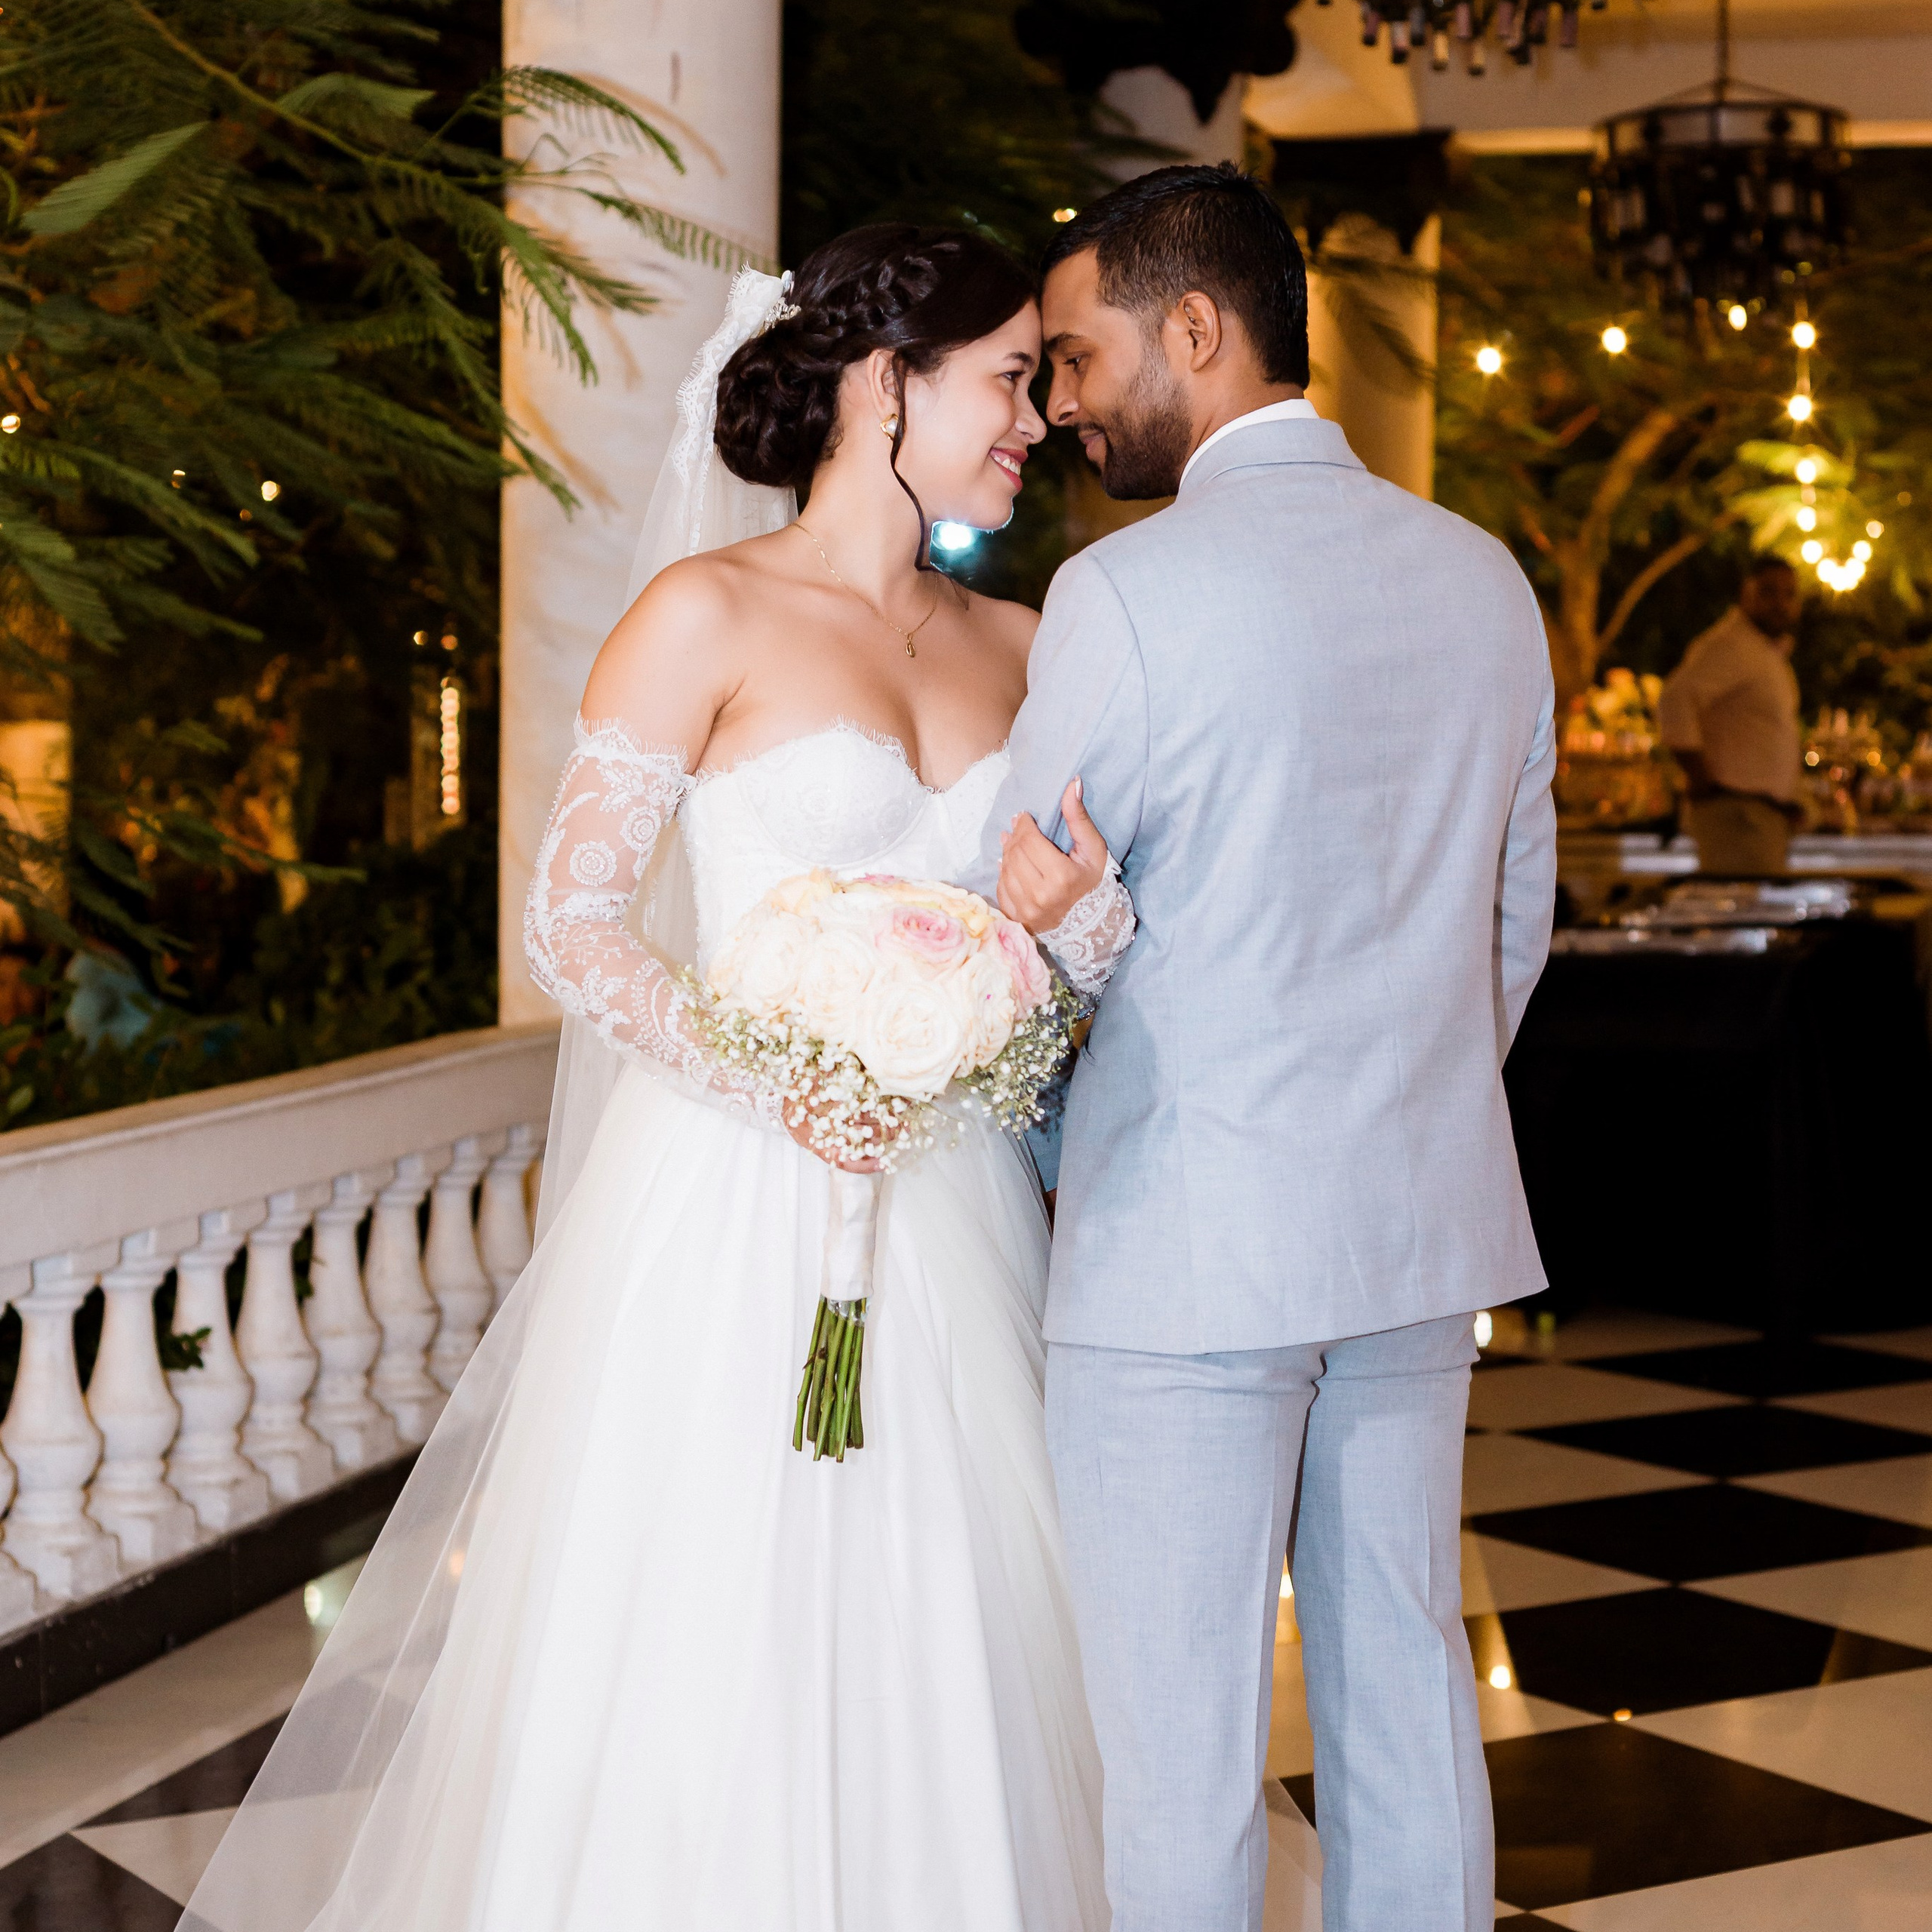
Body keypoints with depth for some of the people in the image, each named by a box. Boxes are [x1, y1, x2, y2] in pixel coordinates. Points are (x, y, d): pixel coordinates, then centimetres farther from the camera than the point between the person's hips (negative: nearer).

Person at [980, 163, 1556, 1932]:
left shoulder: (1128, 593, -13)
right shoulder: (1485, 578, 6)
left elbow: (1013, 946, -5)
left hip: (1184, 1250, -6)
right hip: (1424, 1230, 6)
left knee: (1180, 1737, 1)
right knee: (1404, 1687, 13)